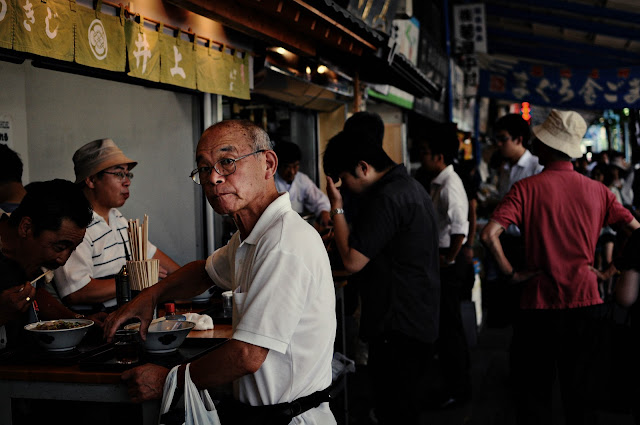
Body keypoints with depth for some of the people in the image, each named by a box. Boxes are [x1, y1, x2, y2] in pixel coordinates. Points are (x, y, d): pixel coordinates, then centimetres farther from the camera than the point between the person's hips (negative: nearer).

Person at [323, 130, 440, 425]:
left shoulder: (387, 199, -21)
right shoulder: (410, 186, 13)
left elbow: (352, 261, -20)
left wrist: (336, 207, -14)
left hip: (397, 329, -11)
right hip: (420, 320, 11)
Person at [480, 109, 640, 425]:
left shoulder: (527, 188, -9)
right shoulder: (597, 190, 0)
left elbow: (489, 235, -20)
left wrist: (511, 273, -9)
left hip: (540, 302, -3)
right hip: (586, 299, 3)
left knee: (535, 390, 11)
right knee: (580, 388, 17)